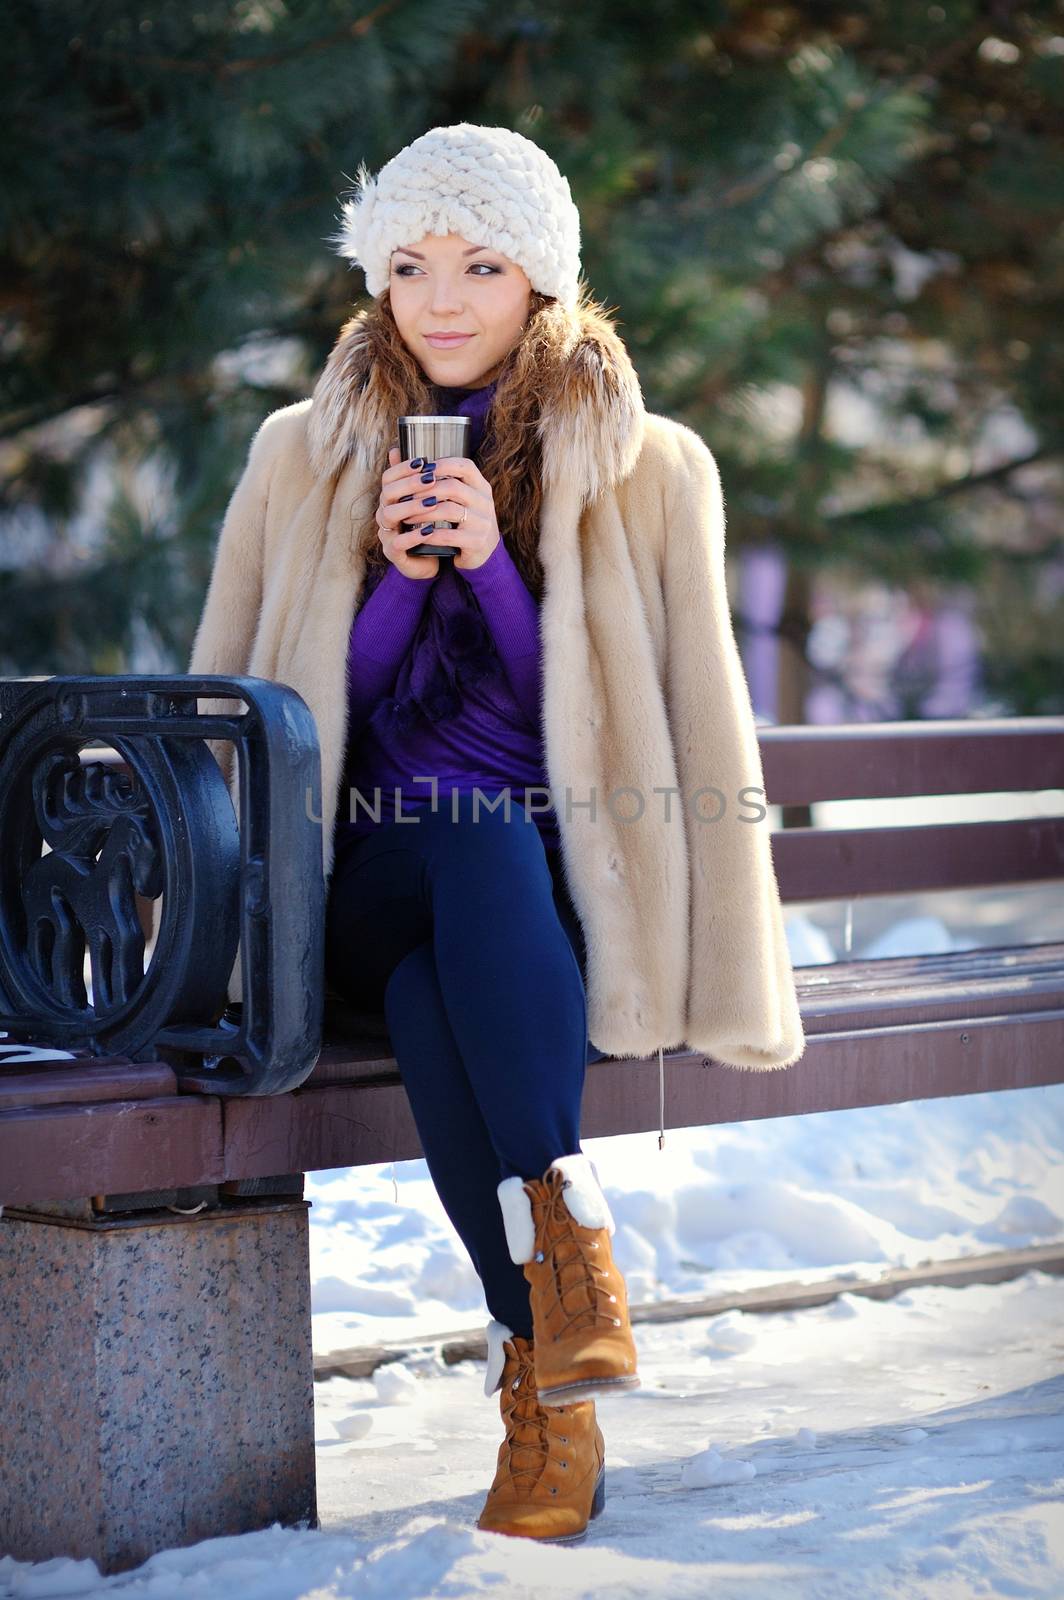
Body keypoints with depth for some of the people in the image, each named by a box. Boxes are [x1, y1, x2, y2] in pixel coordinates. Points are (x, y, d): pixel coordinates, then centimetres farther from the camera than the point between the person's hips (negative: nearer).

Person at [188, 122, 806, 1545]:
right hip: (368, 885, 1)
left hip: (563, 891, -1)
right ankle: (561, 1310, -41)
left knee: (489, 845, -37)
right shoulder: (305, 461, 13)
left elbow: (695, 728, 4)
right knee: (461, 837, -36)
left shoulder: (647, 471, 9)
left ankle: (541, 1381, -42)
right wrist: (397, 573, -3)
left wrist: (491, 560, -8)